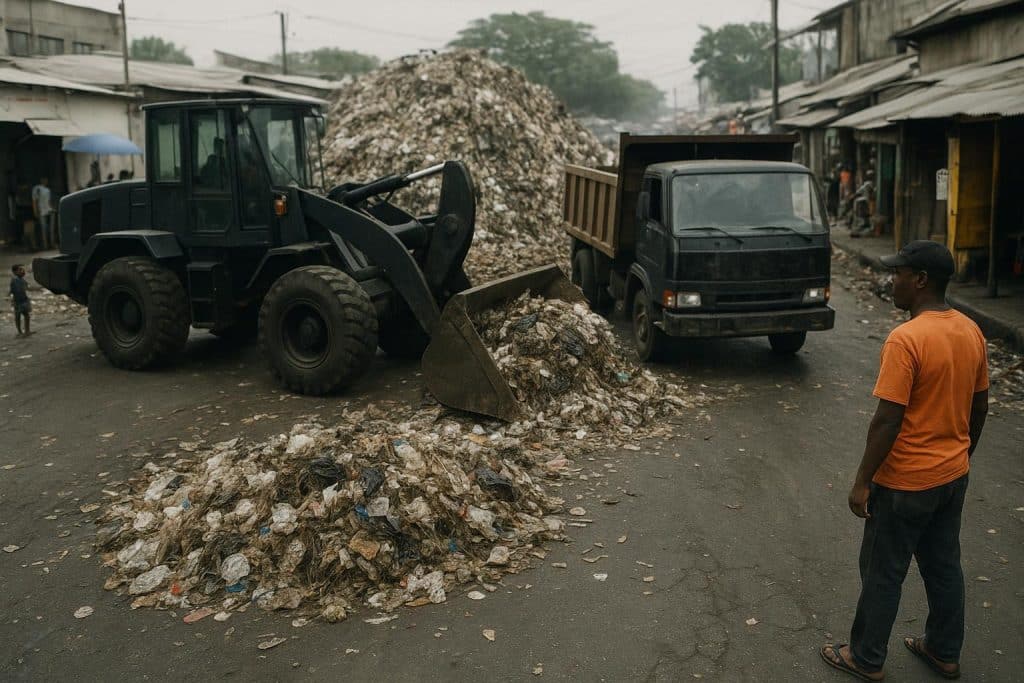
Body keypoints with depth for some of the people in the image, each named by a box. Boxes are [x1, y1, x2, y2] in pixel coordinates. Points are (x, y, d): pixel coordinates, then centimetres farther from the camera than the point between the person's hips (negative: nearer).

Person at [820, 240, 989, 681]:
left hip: (906, 482, -8)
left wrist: (862, 481, -15)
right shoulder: (971, 332, 0)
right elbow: (979, 407, 10)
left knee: (883, 573, 8)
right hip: (953, 476, 8)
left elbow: (887, 420, -24)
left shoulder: (906, 339, -25)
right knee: (944, 566, 21)